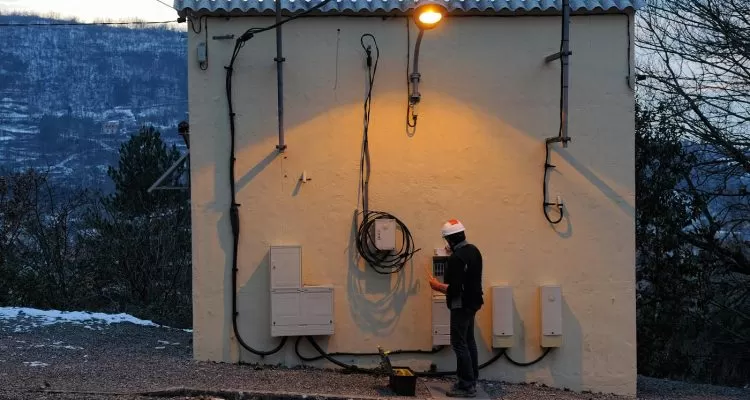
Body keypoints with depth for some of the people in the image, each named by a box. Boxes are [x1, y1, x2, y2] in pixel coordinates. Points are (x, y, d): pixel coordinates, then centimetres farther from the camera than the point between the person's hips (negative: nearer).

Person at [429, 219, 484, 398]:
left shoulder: (456, 258, -24)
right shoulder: (473, 250, 6)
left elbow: (454, 289, -28)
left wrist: (437, 286, -11)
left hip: (462, 305, -10)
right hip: (472, 301, 10)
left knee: (459, 343, -4)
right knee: (469, 341, 18)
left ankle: (467, 386, -3)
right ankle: (471, 379, 25)